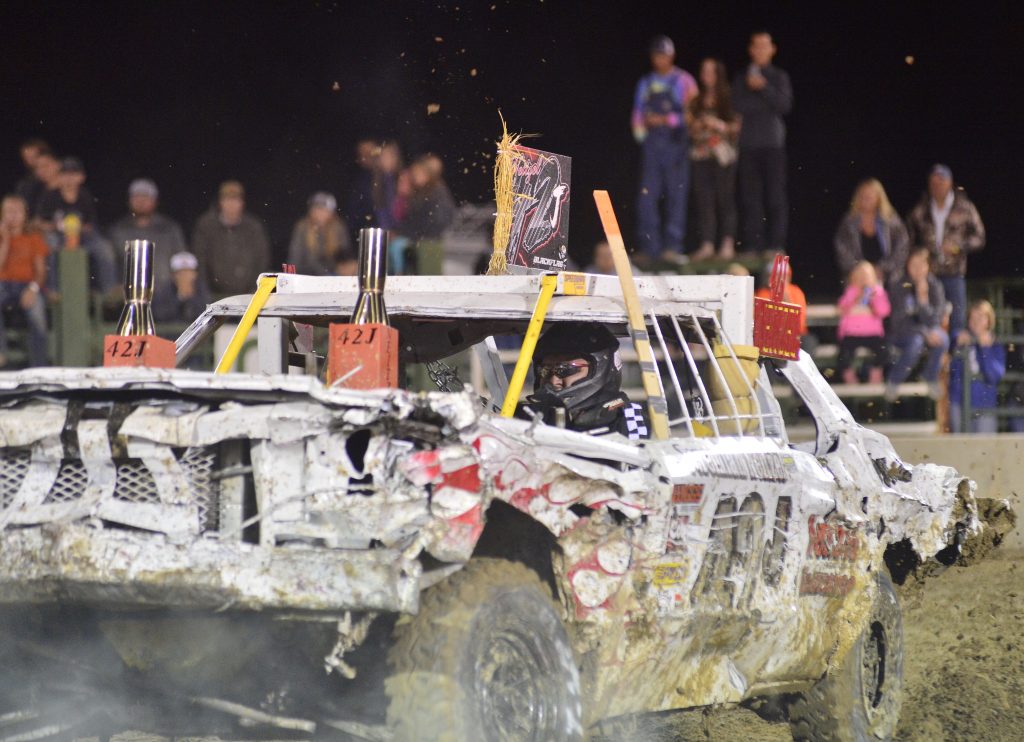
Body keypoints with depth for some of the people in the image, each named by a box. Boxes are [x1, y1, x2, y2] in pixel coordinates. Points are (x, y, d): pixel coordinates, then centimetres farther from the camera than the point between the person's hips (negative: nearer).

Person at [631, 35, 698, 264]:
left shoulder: (683, 80, 4)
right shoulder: (646, 83, 17)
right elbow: (638, 113, 19)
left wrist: (666, 120, -9)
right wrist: (640, 131, 0)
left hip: (675, 140, -3)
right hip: (651, 142, 4)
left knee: (676, 192, -5)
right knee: (646, 195, -3)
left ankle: (673, 246, -4)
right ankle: (649, 245, 0)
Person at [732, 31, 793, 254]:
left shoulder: (779, 77, 9)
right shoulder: (742, 79, 14)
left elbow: (784, 104, -4)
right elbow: (738, 106, 4)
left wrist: (762, 88, -9)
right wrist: (768, 104, -3)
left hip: (773, 143, -2)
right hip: (749, 143, 2)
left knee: (775, 195, -5)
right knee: (750, 196, -2)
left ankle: (776, 244, -4)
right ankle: (752, 244, -1)